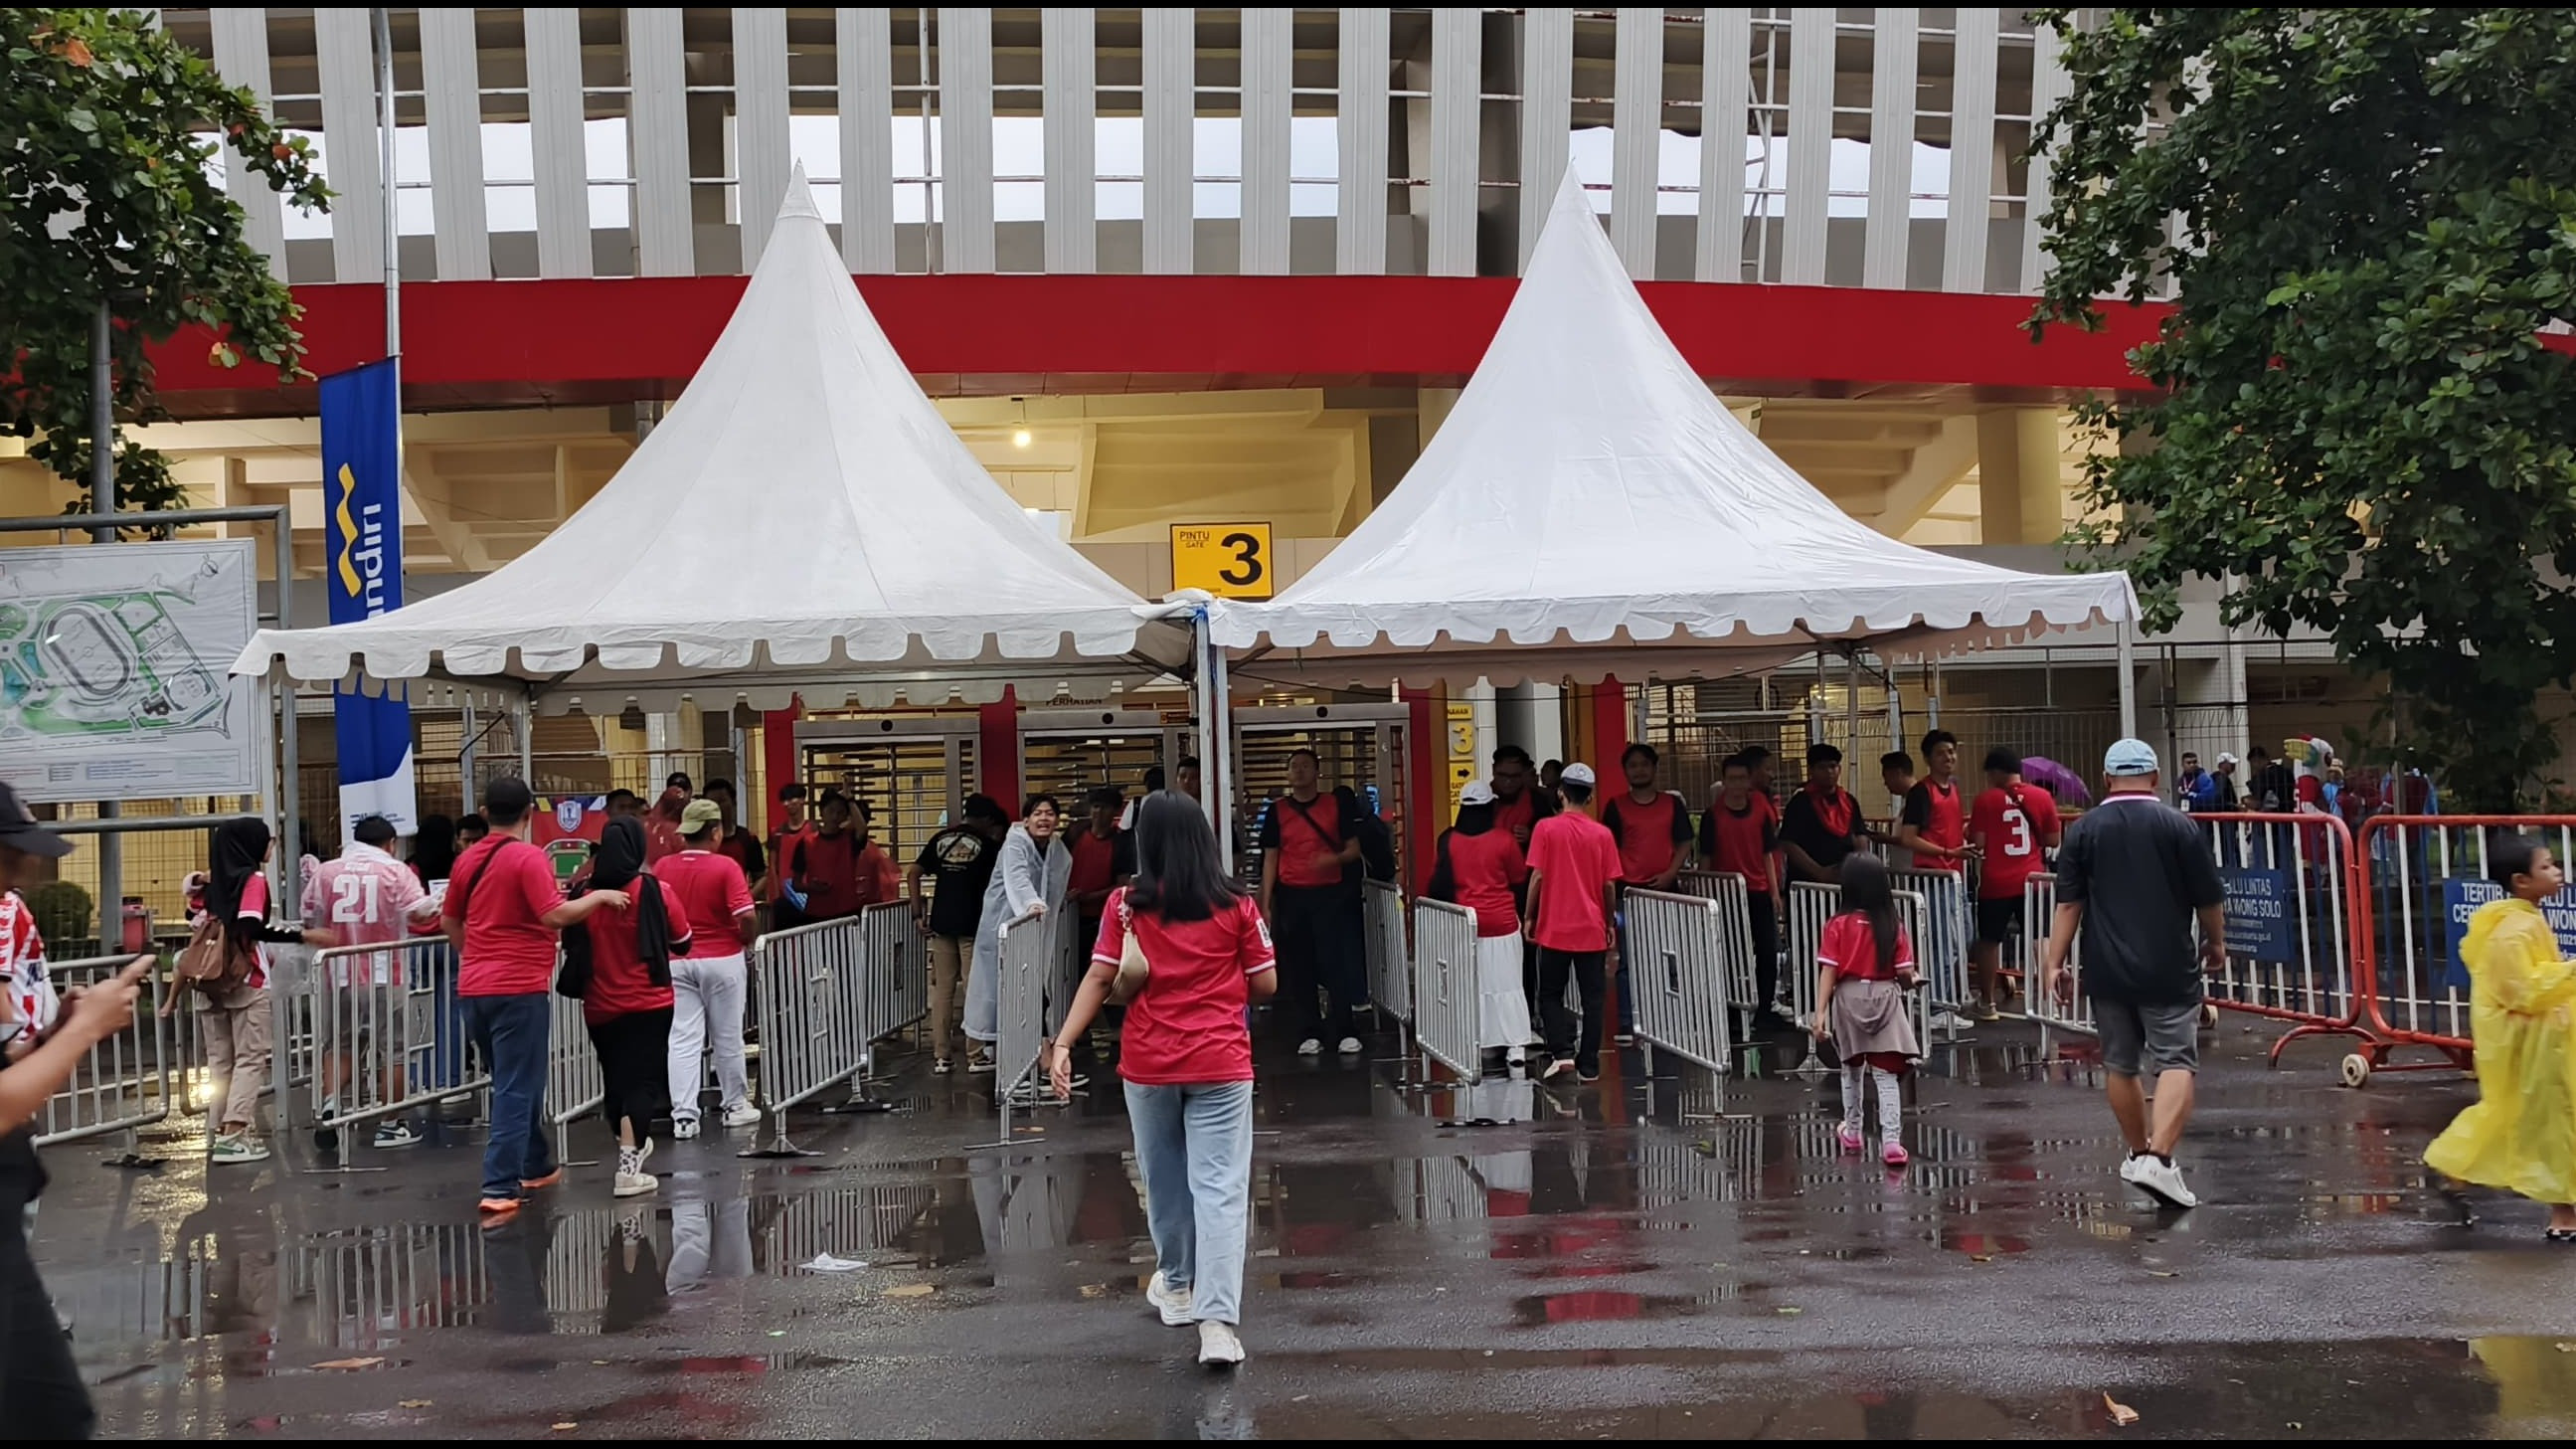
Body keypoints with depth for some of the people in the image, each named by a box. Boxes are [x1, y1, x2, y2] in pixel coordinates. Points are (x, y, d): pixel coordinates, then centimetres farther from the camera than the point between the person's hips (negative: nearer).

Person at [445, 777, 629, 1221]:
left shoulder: (467, 860, 10)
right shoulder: (528, 857, -12)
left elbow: (449, 921, 20)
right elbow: (554, 915, -20)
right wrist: (598, 897, -7)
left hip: (474, 988, 7)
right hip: (519, 988, -7)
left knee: (514, 1084, 20)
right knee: (517, 1089, -5)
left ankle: (535, 1166, 33)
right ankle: (499, 1191, -10)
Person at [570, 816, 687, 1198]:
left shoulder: (587, 895, -4)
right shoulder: (656, 891, -10)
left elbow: (573, 947, 9)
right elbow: (682, 943, 0)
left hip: (599, 1007, 4)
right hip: (648, 1003, -4)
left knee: (615, 1080, 18)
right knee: (643, 1080, -1)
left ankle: (631, 1146, 38)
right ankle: (628, 1166, -13)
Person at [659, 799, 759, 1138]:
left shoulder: (664, 868, -2)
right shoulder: (726, 866, -13)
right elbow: (748, 918, -18)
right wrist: (747, 940, 1)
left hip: (677, 961, 3)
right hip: (722, 960, -2)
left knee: (683, 1040, 3)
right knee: (727, 1037, 11)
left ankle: (683, 1115, -3)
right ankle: (734, 1106, 24)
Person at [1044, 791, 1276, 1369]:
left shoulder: (1126, 905, -1)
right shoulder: (1236, 906, -1)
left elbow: (1099, 978, -8)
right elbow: (1265, 985, 1)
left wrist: (1063, 1043, -8)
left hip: (1148, 1065, 1)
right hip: (1222, 1065, -1)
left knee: (1164, 1180, 19)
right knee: (1220, 1188, -5)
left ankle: (1177, 1285, 40)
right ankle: (1217, 1320, -16)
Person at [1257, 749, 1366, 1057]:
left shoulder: (1336, 806, 5)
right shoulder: (1277, 810, 6)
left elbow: (1354, 849, 7)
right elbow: (1270, 859, 7)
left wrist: (1335, 859, -15)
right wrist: (1266, 904, 1)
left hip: (1330, 894, -1)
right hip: (1291, 896, 1)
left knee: (1336, 962, -5)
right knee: (1299, 967, 3)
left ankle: (1345, 1031, 1)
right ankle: (1309, 1034, 9)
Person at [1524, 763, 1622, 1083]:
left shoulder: (1546, 828, -7)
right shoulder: (1602, 834, -2)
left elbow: (1537, 876, -8)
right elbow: (1609, 884, 0)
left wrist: (1529, 918, 2)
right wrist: (1610, 922, 13)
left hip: (1554, 928, -1)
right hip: (1592, 929, 1)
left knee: (1550, 995, 10)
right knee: (1592, 997, 8)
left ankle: (1562, 1052, -7)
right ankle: (1588, 1064, 7)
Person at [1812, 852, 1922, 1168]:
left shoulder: (1837, 926, -9)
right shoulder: (1893, 927, -6)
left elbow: (1828, 972, -13)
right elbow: (1904, 974, -6)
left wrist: (1820, 1012, -13)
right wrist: (1913, 982, 17)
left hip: (1849, 999, 0)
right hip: (1885, 1000, 0)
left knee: (1852, 1068, 21)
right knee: (1887, 1074, 0)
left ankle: (1852, 1131, 36)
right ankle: (1891, 1141, -11)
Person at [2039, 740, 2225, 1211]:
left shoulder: (2083, 829, 2)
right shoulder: (2178, 825, -3)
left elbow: (2068, 903, -1)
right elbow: (2209, 899, 2)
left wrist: (2054, 962, 3)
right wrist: (2216, 943, 19)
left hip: (2106, 971, 3)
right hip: (2168, 969, -2)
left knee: (2120, 1066, 16)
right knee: (2176, 1062, -3)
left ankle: (2139, 1153, 29)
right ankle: (2159, 1159, -19)